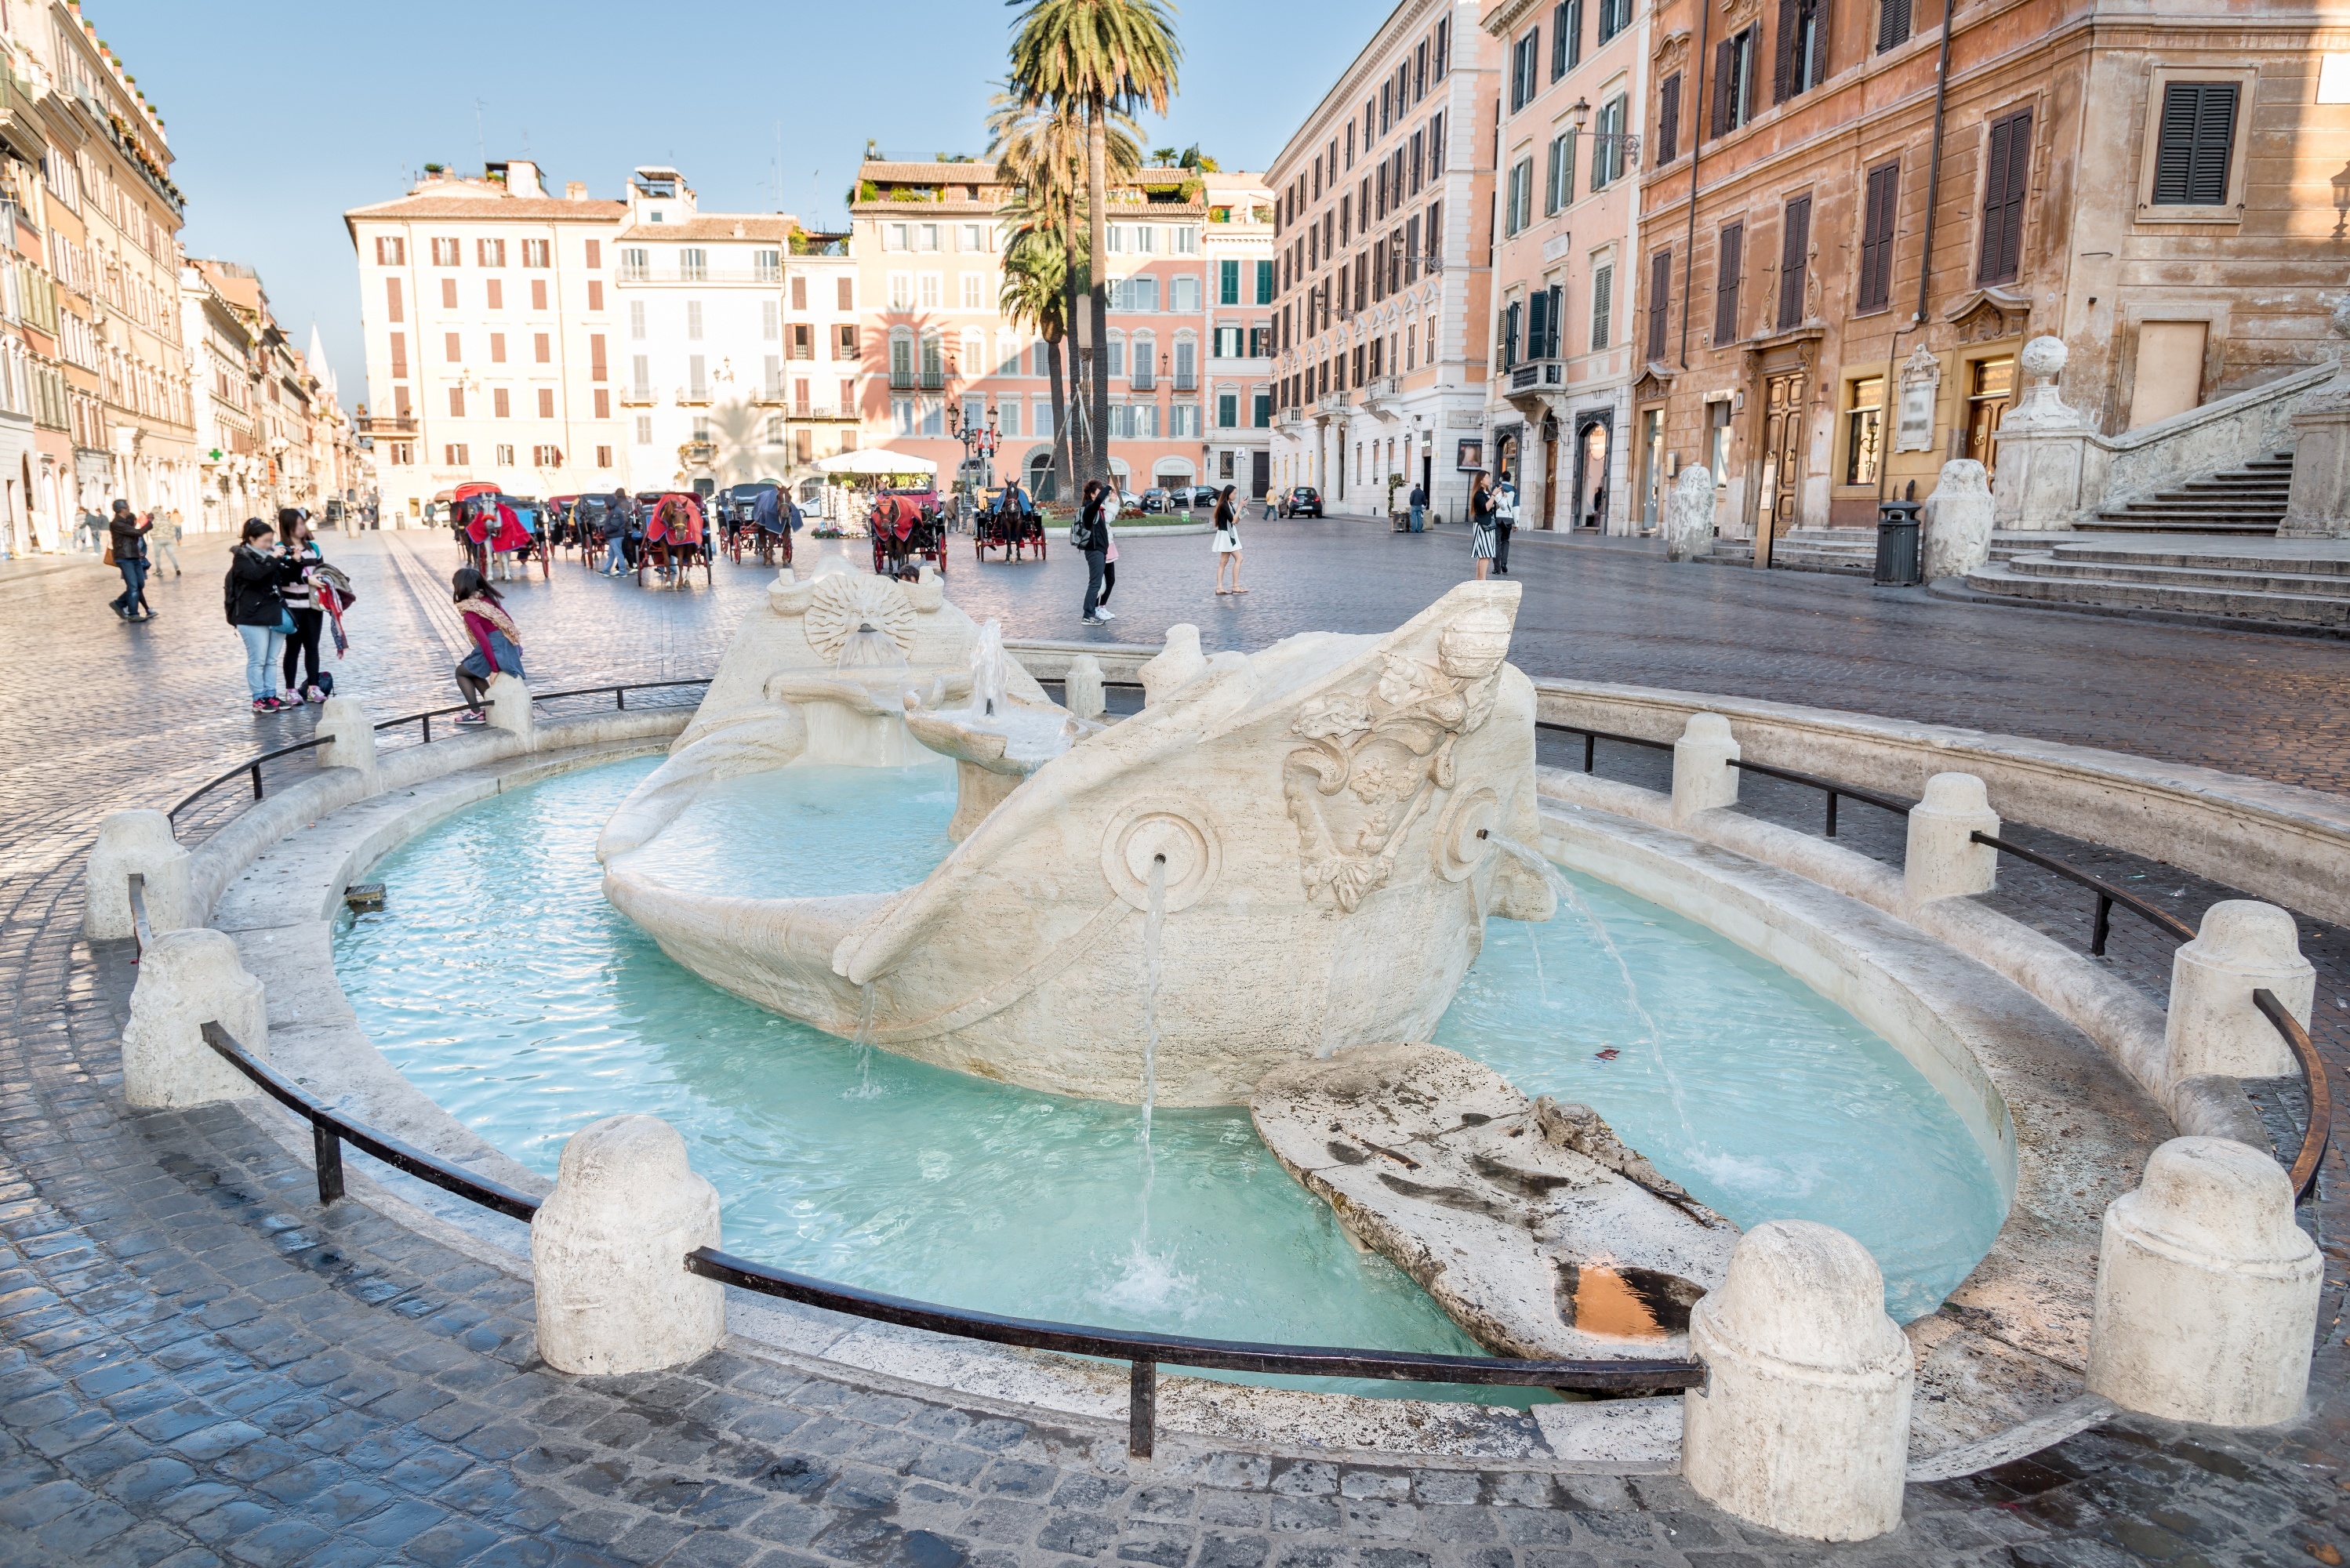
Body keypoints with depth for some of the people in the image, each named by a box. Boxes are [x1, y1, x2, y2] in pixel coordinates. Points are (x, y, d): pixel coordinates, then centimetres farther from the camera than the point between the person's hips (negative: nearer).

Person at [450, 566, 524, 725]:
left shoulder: (470, 611, -10)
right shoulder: (489, 598, 11)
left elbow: (484, 641, -17)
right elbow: (510, 623, 14)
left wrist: (494, 669, -18)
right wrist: (517, 648, 22)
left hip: (494, 649, -7)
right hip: (509, 646, 7)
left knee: (461, 672, 17)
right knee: (473, 671, 28)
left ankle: (476, 713, 11)